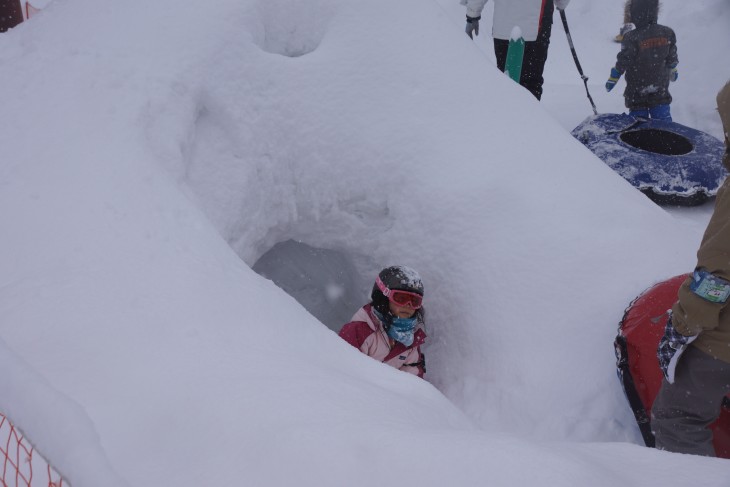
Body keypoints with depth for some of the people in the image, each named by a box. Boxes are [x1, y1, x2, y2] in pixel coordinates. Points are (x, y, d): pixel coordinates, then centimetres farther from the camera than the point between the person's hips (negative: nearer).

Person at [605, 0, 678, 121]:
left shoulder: (631, 38, -22)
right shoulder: (667, 33, -5)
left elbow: (622, 62, -16)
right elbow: (672, 58, 6)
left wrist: (612, 79, -2)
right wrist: (673, 71, 26)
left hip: (637, 90, -3)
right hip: (660, 88, 4)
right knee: (662, 115, 13)